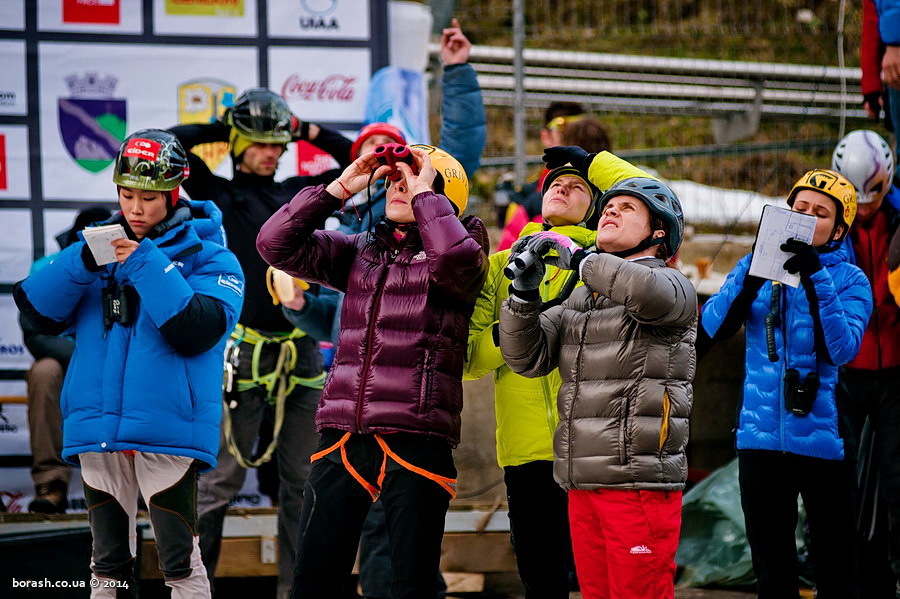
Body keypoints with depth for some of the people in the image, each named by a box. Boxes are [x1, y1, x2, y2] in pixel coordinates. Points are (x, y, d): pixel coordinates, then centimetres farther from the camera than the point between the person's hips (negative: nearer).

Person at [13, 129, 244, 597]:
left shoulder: (205, 254, 1)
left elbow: (196, 331, -15)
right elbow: (37, 310, 3)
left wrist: (148, 265, -17)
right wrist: (83, 262, -12)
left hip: (167, 430, -4)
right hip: (97, 429, 5)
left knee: (180, 561, -7)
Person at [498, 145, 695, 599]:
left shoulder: (673, 286, -1)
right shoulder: (581, 297, 20)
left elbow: (652, 294, -27)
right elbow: (527, 357, 12)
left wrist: (577, 257, -15)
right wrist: (525, 291, -4)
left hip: (640, 483, -7)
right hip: (582, 485, 7)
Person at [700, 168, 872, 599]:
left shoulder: (849, 280, -1)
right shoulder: (758, 266, 7)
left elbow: (842, 348, -17)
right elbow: (713, 327, -6)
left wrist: (815, 279, -24)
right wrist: (752, 275, -20)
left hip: (823, 438, -3)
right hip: (761, 435, 3)